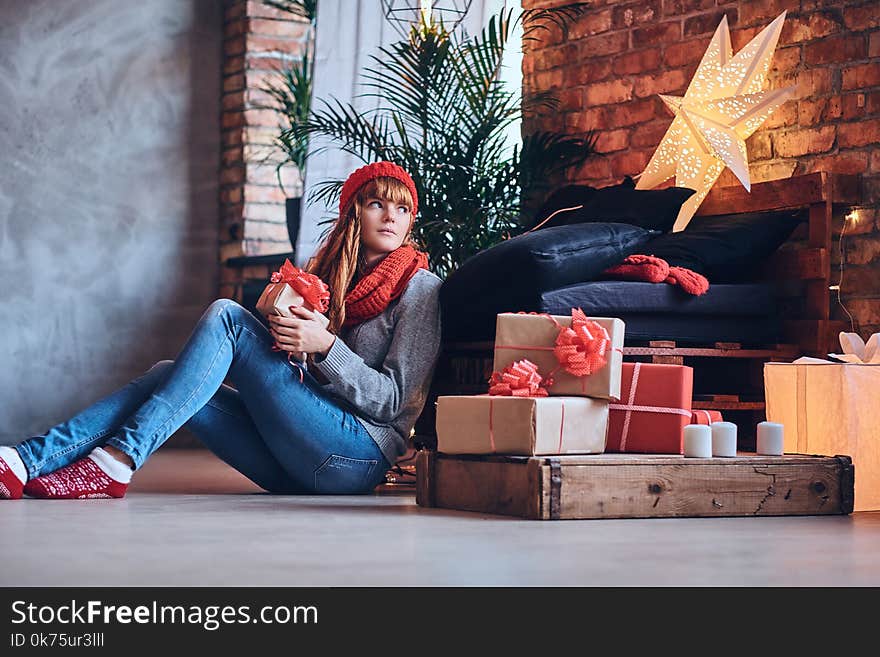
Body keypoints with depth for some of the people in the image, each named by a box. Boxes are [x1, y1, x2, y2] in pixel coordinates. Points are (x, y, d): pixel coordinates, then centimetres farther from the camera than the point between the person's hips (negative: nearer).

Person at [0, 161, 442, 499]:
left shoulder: (420, 289, 3)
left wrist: (324, 345, -16)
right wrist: (281, 333, -4)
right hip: (299, 469, 6)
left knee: (226, 316, -16)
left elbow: (393, 400, -4)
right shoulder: (327, 278, 21)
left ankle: (116, 462, -27)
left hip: (360, 456, -6)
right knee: (169, 376, -10)